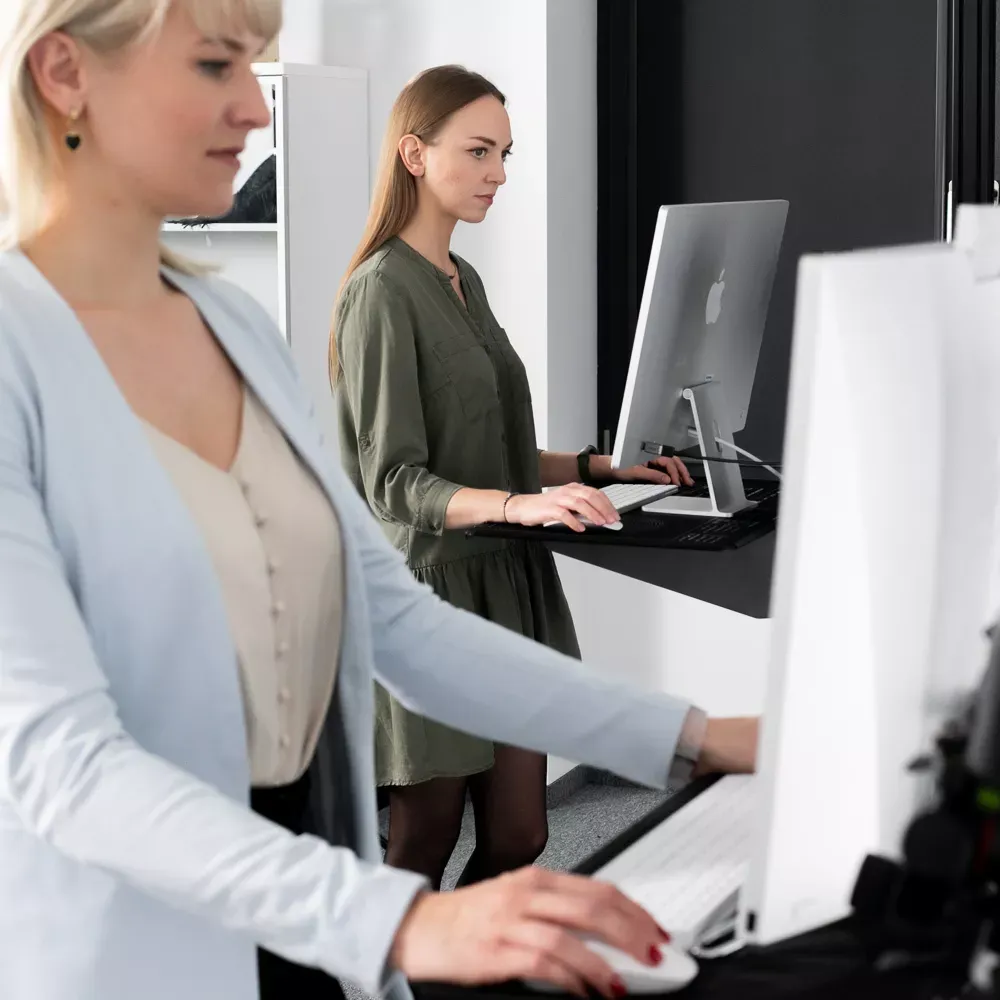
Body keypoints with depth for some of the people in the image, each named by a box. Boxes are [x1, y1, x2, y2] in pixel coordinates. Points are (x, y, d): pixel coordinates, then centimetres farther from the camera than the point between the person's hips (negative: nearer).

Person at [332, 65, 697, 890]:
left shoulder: (465, 282, 15)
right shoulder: (383, 292, -11)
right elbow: (396, 482, -18)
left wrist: (599, 466, 8)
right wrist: (517, 505, -32)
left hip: (510, 586, 8)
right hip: (431, 596, -8)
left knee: (518, 841, 8)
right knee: (424, 845, 1)